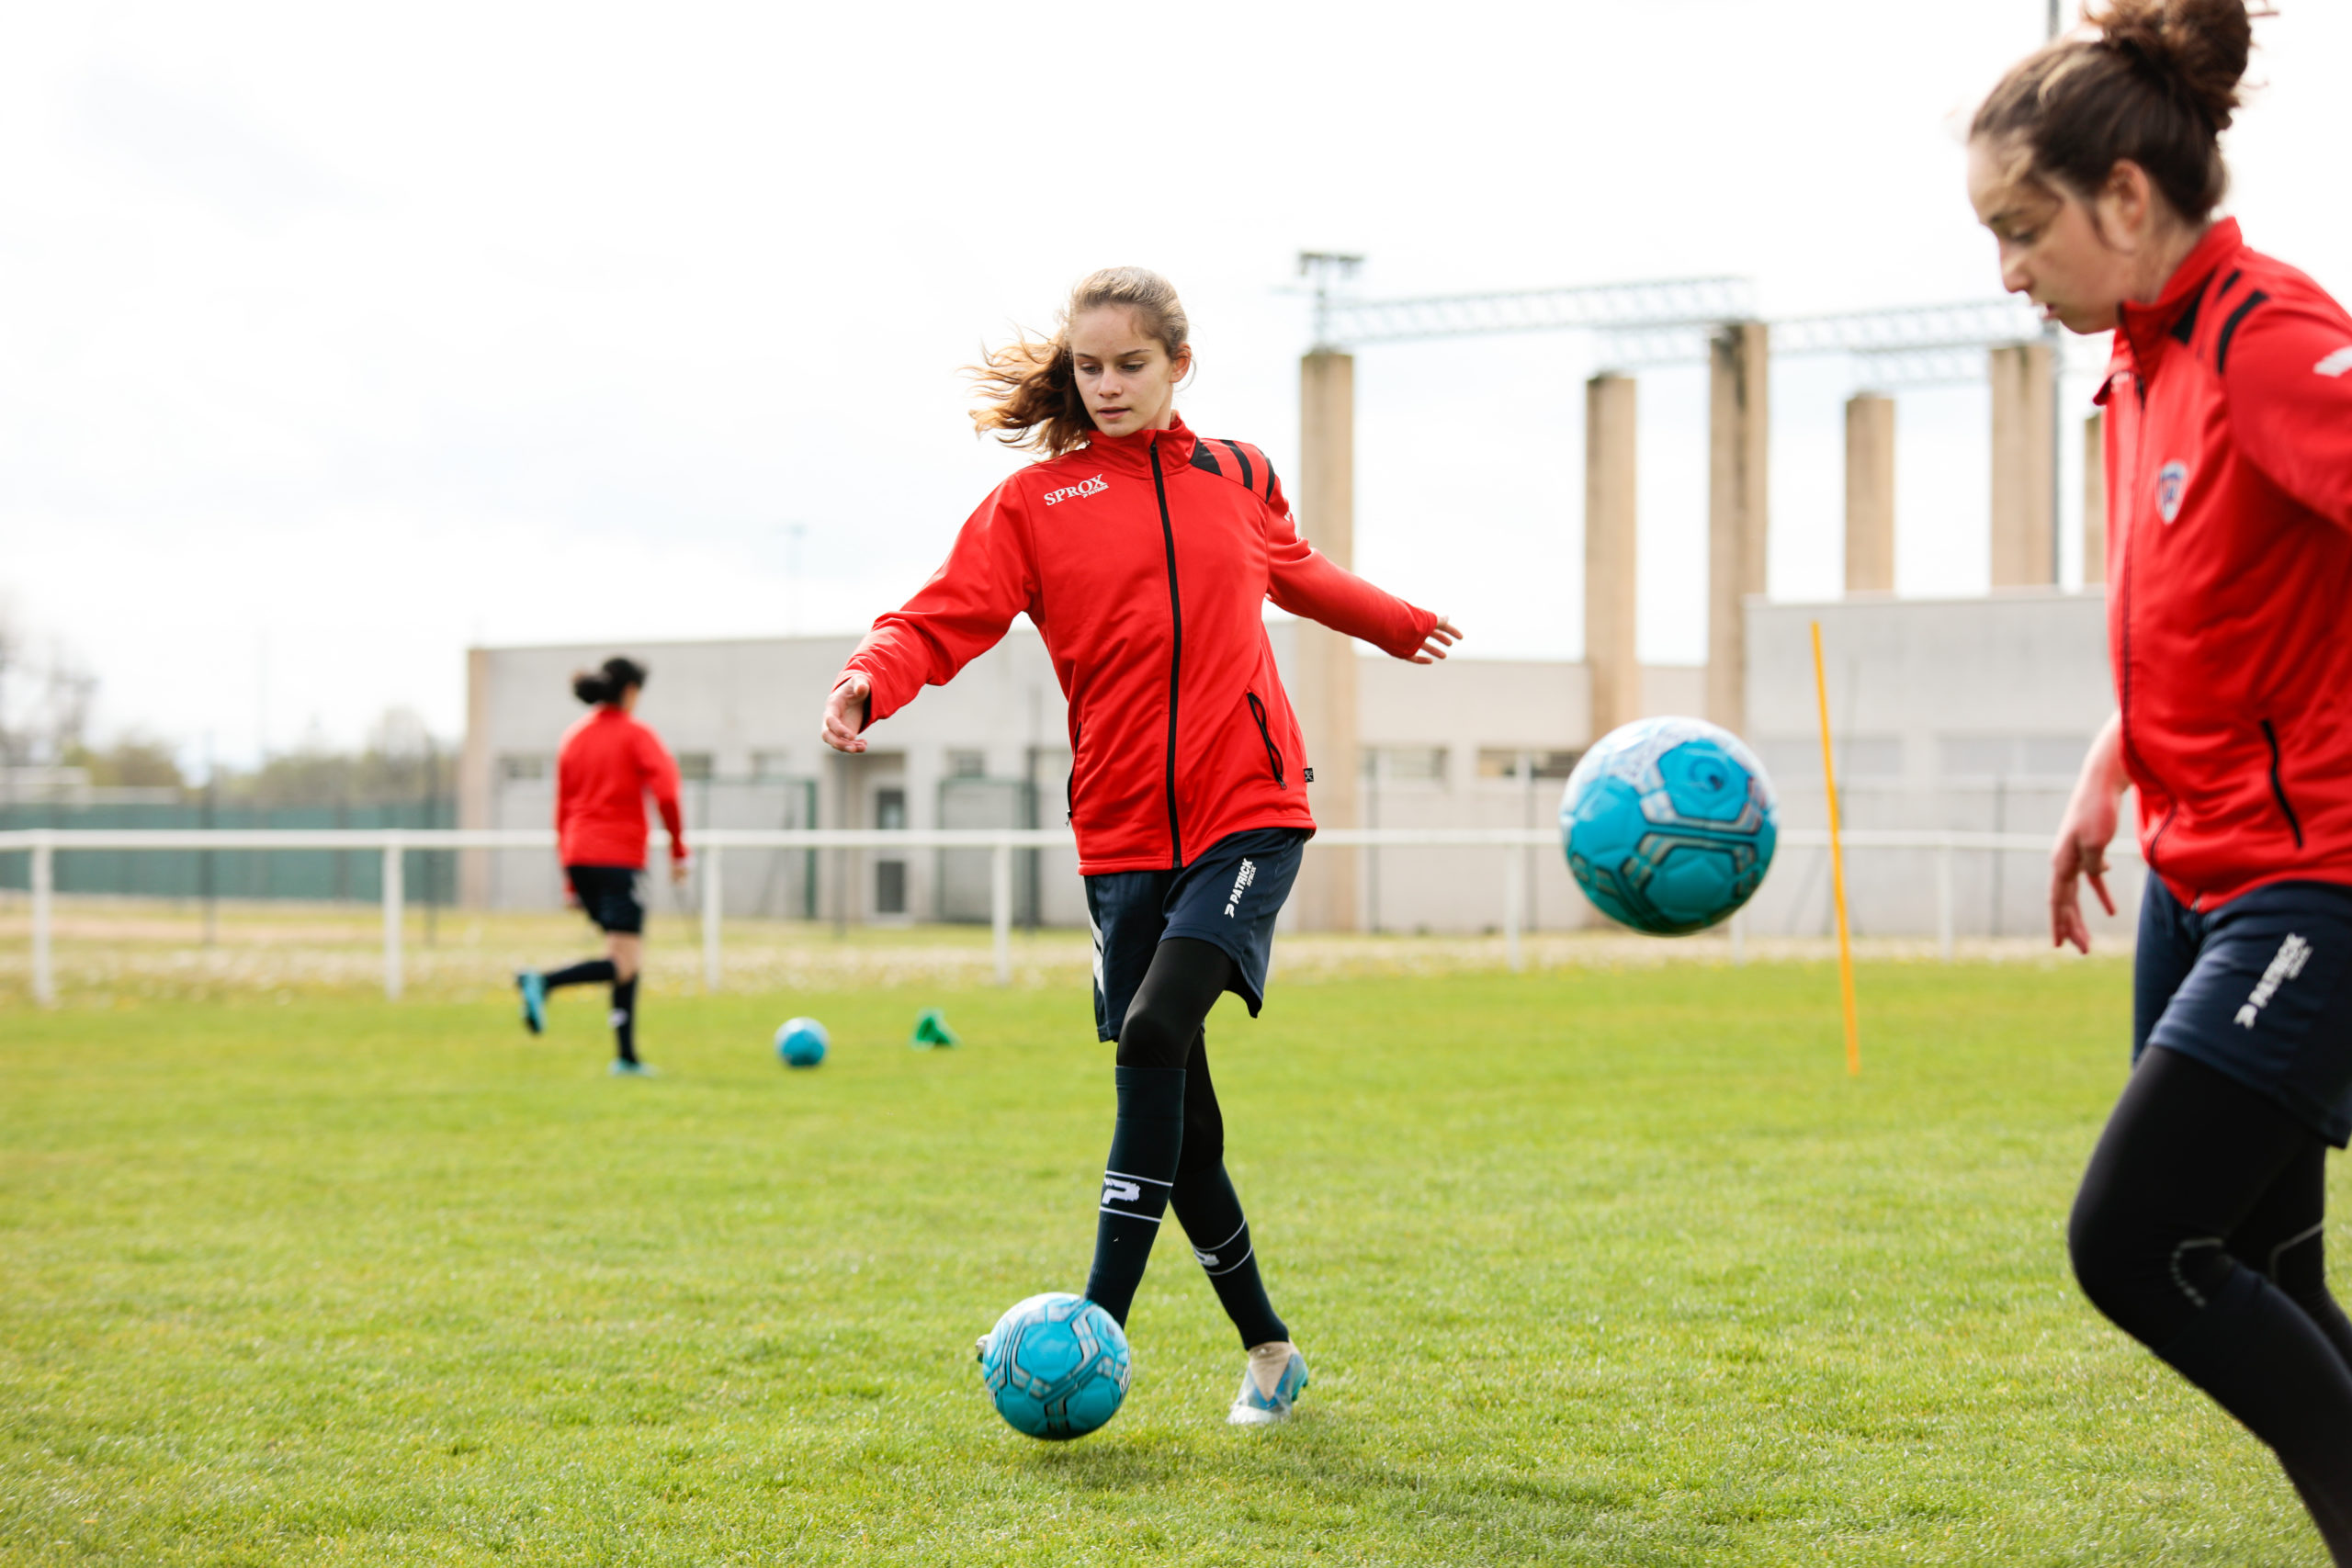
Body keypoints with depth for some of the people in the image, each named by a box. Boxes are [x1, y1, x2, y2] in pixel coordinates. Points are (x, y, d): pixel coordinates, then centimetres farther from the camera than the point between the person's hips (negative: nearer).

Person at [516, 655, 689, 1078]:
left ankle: (626, 1056, 9)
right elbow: (665, 792, -16)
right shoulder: (636, 735, -2)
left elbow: (562, 809, 16)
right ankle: (542, 982, -30)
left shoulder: (574, 739, 16)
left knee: (627, 958, 15)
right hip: (620, 857, -7)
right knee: (625, 964, -9)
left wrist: (571, 879, 20)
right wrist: (678, 851, -6)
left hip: (579, 856, 7)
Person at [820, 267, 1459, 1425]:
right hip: (1125, 833, 1)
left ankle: (1101, 1325, -21)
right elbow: (948, 613, -7)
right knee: (1177, 1115, 3)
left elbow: (1293, 573, 33)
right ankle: (1268, 1350, 21)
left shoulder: (1237, 478, 12)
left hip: (1250, 811, -1)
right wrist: (873, 678, -29)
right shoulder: (1036, 501, 5)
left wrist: (1401, 625, 49)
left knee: (1156, 1031, -23)